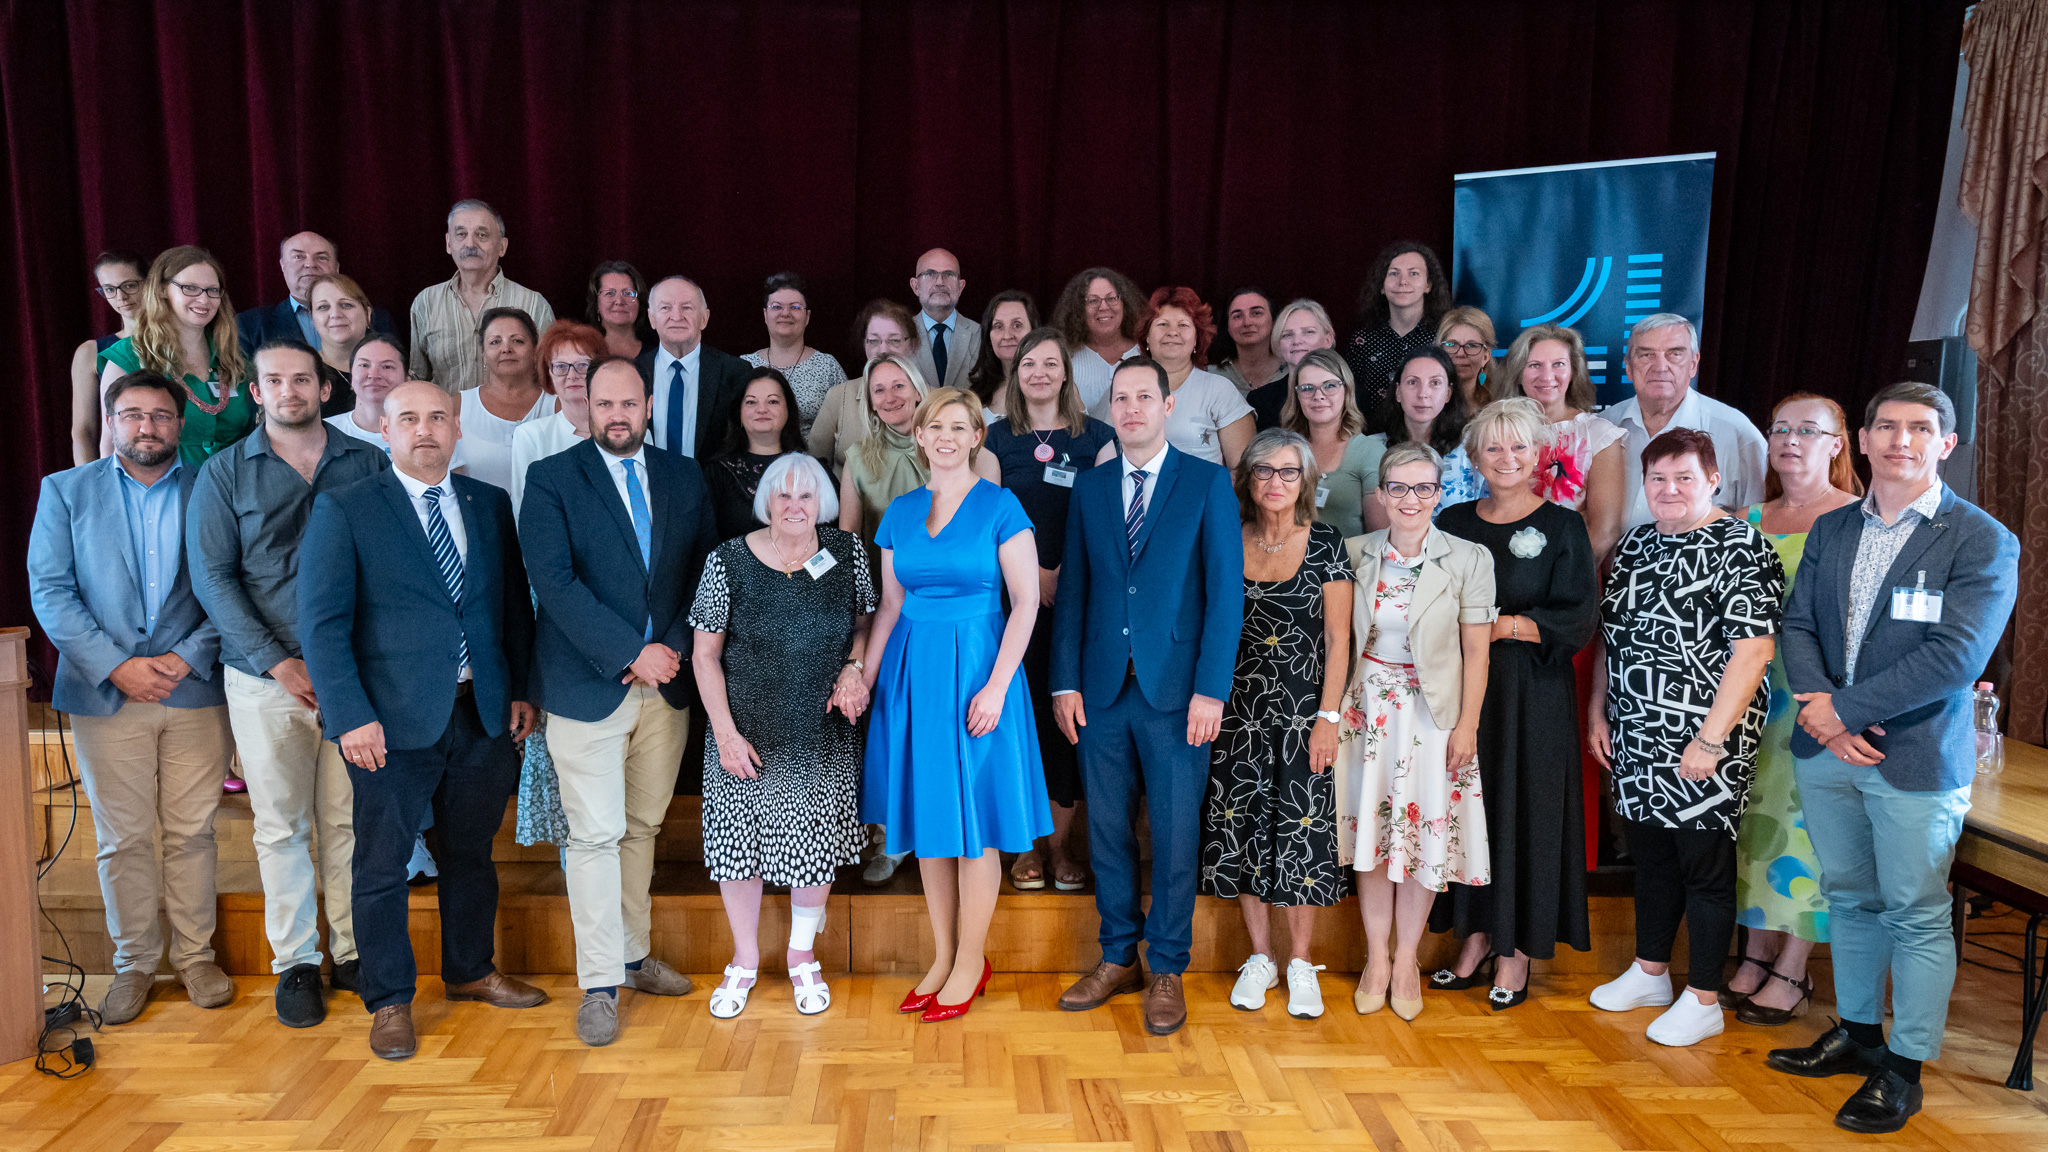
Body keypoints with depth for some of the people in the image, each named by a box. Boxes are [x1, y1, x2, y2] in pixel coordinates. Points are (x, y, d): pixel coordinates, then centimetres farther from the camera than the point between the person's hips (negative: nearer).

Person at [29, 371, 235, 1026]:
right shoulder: (65, 491, 7)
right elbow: (50, 592, 0)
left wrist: (188, 657, -11)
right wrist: (117, 667, -11)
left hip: (195, 689, 0)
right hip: (106, 693, 0)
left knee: (192, 831, 6)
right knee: (123, 838, 6)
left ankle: (195, 954, 20)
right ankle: (134, 963, 21)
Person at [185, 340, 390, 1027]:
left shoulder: (367, 464, 6)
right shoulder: (225, 473, 5)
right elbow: (213, 579, 0)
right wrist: (279, 663, -9)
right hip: (266, 677, 0)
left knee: (348, 819, 6)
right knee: (281, 825, 6)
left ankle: (353, 951, 18)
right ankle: (294, 962, 18)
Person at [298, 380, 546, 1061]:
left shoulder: (489, 504, 10)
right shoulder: (343, 510, -3)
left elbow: (514, 604, 13)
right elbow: (322, 622, -8)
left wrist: (522, 690, 7)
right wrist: (350, 715, -15)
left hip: (483, 714, 4)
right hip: (392, 720, -4)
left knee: (471, 851, 17)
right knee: (383, 863, 6)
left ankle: (470, 972, 36)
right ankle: (389, 1001, 22)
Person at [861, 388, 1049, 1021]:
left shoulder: (1000, 506, -6)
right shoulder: (900, 512, 8)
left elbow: (1026, 601, -9)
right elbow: (890, 605, 12)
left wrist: (996, 685, -16)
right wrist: (865, 678, 4)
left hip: (976, 669, -5)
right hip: (912, 671, 5)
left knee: (974, 821, 3)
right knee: (927, 817, 10)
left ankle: (971, 962, 17)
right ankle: (943, 957, 23)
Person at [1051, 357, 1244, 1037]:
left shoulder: (1208, 483, 0)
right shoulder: (1089, 488, 11)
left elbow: (1226, 590, -5)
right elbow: (1072, 589, 10)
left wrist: (1210, 690, -11)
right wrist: (1065, 682, 2)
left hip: (1176, 690, -3)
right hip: (1102, 688, 3)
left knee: (1175, 835, 4)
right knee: (1106, 829, 10)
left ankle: (1167, 970, 20)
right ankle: (1119, 959, 26)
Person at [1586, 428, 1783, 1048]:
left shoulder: (1743, 548, -11)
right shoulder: (1634, 545, 11)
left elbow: (1753, 650, -17)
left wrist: (1712, 737, -20)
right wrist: (1597, 711, 14)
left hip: (1704, 742, -7)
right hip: (1636, 739, 7)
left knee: (1705, 865, 4)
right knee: (1649, 855, 17)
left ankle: (1703, 999, 17)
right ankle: (1649, 973, 33)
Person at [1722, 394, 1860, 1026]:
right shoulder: (1750, 521, 12)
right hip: (1753, 689, 5)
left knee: (1806, 821, -1)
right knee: (1756, 815, 9)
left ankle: (1791, 971, 11)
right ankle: (1755, 954, 21)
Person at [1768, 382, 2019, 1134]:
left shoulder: (1982, 542, -9)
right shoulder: (1830, 531, 9)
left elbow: (1954, 656, -18)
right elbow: (1798, 625, 6)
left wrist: (1845, 708, -17)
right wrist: (1819, 709, -11)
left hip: (1917, 759, -5)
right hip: (1827, 751, 5)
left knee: (1915, 913, 4)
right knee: (1849, 898, 17)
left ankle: (1903, 1069, 19)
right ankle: (1858, 1034, 34)